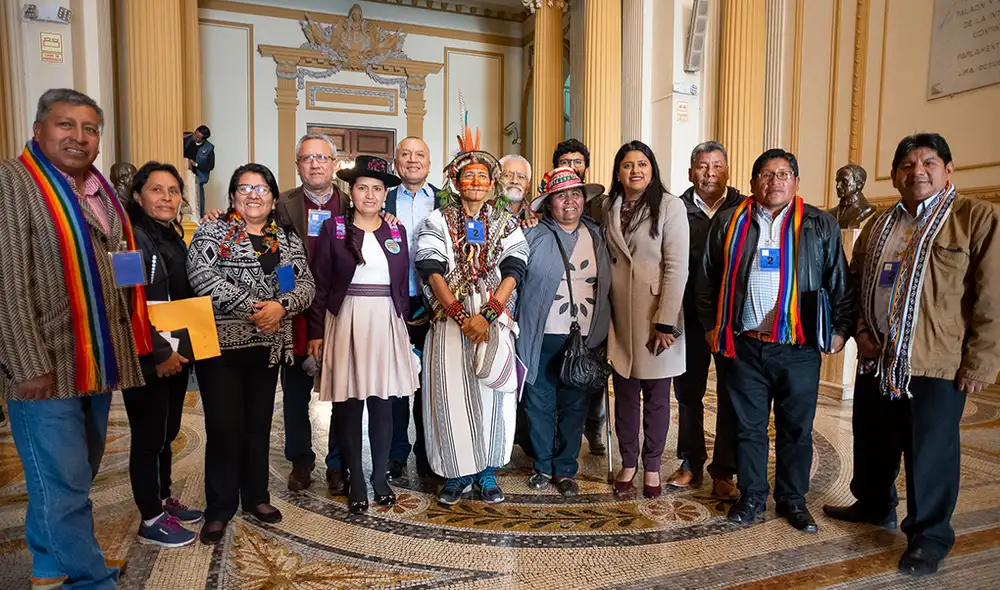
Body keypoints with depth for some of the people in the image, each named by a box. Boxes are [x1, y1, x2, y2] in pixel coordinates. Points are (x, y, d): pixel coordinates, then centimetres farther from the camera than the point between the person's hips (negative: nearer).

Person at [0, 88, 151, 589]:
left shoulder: (99, 191, 14)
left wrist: (131, 271, 8)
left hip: (97, 362, 8)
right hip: (47, 368, -7)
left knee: (72, 479, 18)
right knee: (65, 486, 0)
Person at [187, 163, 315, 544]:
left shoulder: (288, 240, 11)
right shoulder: (211, 233, 0)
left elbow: (306, 284, 2)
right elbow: (203, 278, -16)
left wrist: (281, 306, -18)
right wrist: (252, 309, -20)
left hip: (268, 345, 4)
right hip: (221, 342, -3)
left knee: (259, 424, 13)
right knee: (224, 427, -1)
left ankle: (256, 497, 29)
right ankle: (219, 509, 15)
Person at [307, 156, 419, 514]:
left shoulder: (397, 231, 9)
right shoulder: (333, 228, 1)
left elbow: (403, 286, 11)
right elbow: (320, 284, -1)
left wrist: (404, 327, 8)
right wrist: (316, 331, -4)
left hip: (385, 323, 2)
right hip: (345, 322, -2)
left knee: (383, 403, 6)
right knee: (348, 404, 2)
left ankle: (380, 477, 22)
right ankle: (356, 481, 17)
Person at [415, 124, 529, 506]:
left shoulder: (507, 224, 10)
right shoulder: (437, 222, 6)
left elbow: (512, 272, -1)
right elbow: (433, 273, -4)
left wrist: (487, 314, -15)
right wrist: (462, 316, -14)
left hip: (495, 321, 1)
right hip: (449, 321, -1)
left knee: (491, 393, 2)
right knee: (451, 395, -1)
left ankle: (487, 473, 18)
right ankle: (458, 473, 15)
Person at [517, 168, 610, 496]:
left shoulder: (597, 237, 10)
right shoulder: (533, 238, -1)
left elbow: (607, 285, 15)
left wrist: (603, 334, 12)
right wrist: (516, 330, -4)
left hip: (585, 338, 2)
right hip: (543, 338, -2)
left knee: (575, 406, 8)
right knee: (540, 404, 7)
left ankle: (566, 470, 23)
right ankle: (543, 466, 25)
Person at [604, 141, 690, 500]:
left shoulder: (669, 205, -7)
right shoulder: (609, 207, 7)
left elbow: (677, 267, -12)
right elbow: (604, 261, 10)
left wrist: (666, 322, -16)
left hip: (656, 313, -3)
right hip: (619, 314, 4)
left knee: (656, 395, 8)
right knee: (625, 393, 10)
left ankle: (651, 467, 23)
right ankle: (628, 464, 24)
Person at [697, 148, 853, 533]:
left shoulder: (820, 226, 6)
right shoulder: (728, 223, 6)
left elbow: (839, 281, 7)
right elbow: (708, 280, 10)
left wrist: (841, 329, 1)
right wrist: (710, 326, 8)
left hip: (799, 347, 0)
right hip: (745, 345, 0)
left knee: (796, 428, 10)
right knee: (749, 426, 9)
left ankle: (793, 499, 27)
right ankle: (752, 496, 24)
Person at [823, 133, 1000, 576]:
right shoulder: (877, 227, 12)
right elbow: (854, 284, 19)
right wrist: (860, 331, 5)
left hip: (938, 367, -5)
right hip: (876, 362, 6)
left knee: (931, 454, 4)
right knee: (872, 444, 18)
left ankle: (928, 537, 23)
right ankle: (873, 506, 40)